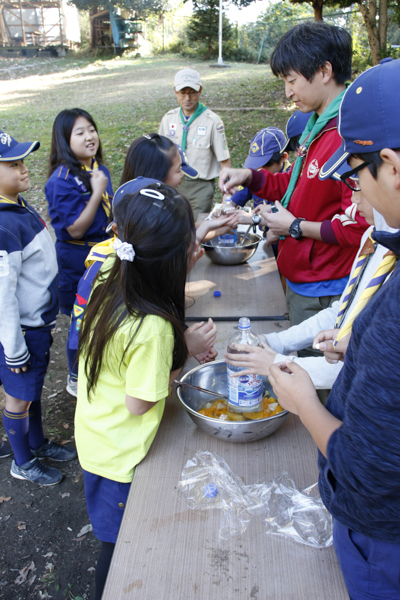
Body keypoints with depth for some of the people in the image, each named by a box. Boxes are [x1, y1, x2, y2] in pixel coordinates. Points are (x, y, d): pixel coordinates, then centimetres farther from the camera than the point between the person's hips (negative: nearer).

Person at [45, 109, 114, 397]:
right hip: (78, 259, -7)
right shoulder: (62, 180, -21)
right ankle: (76, 379, 32)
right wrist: (97, 192, -26)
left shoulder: (100, 170, 3)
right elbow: (75, 229, -25)